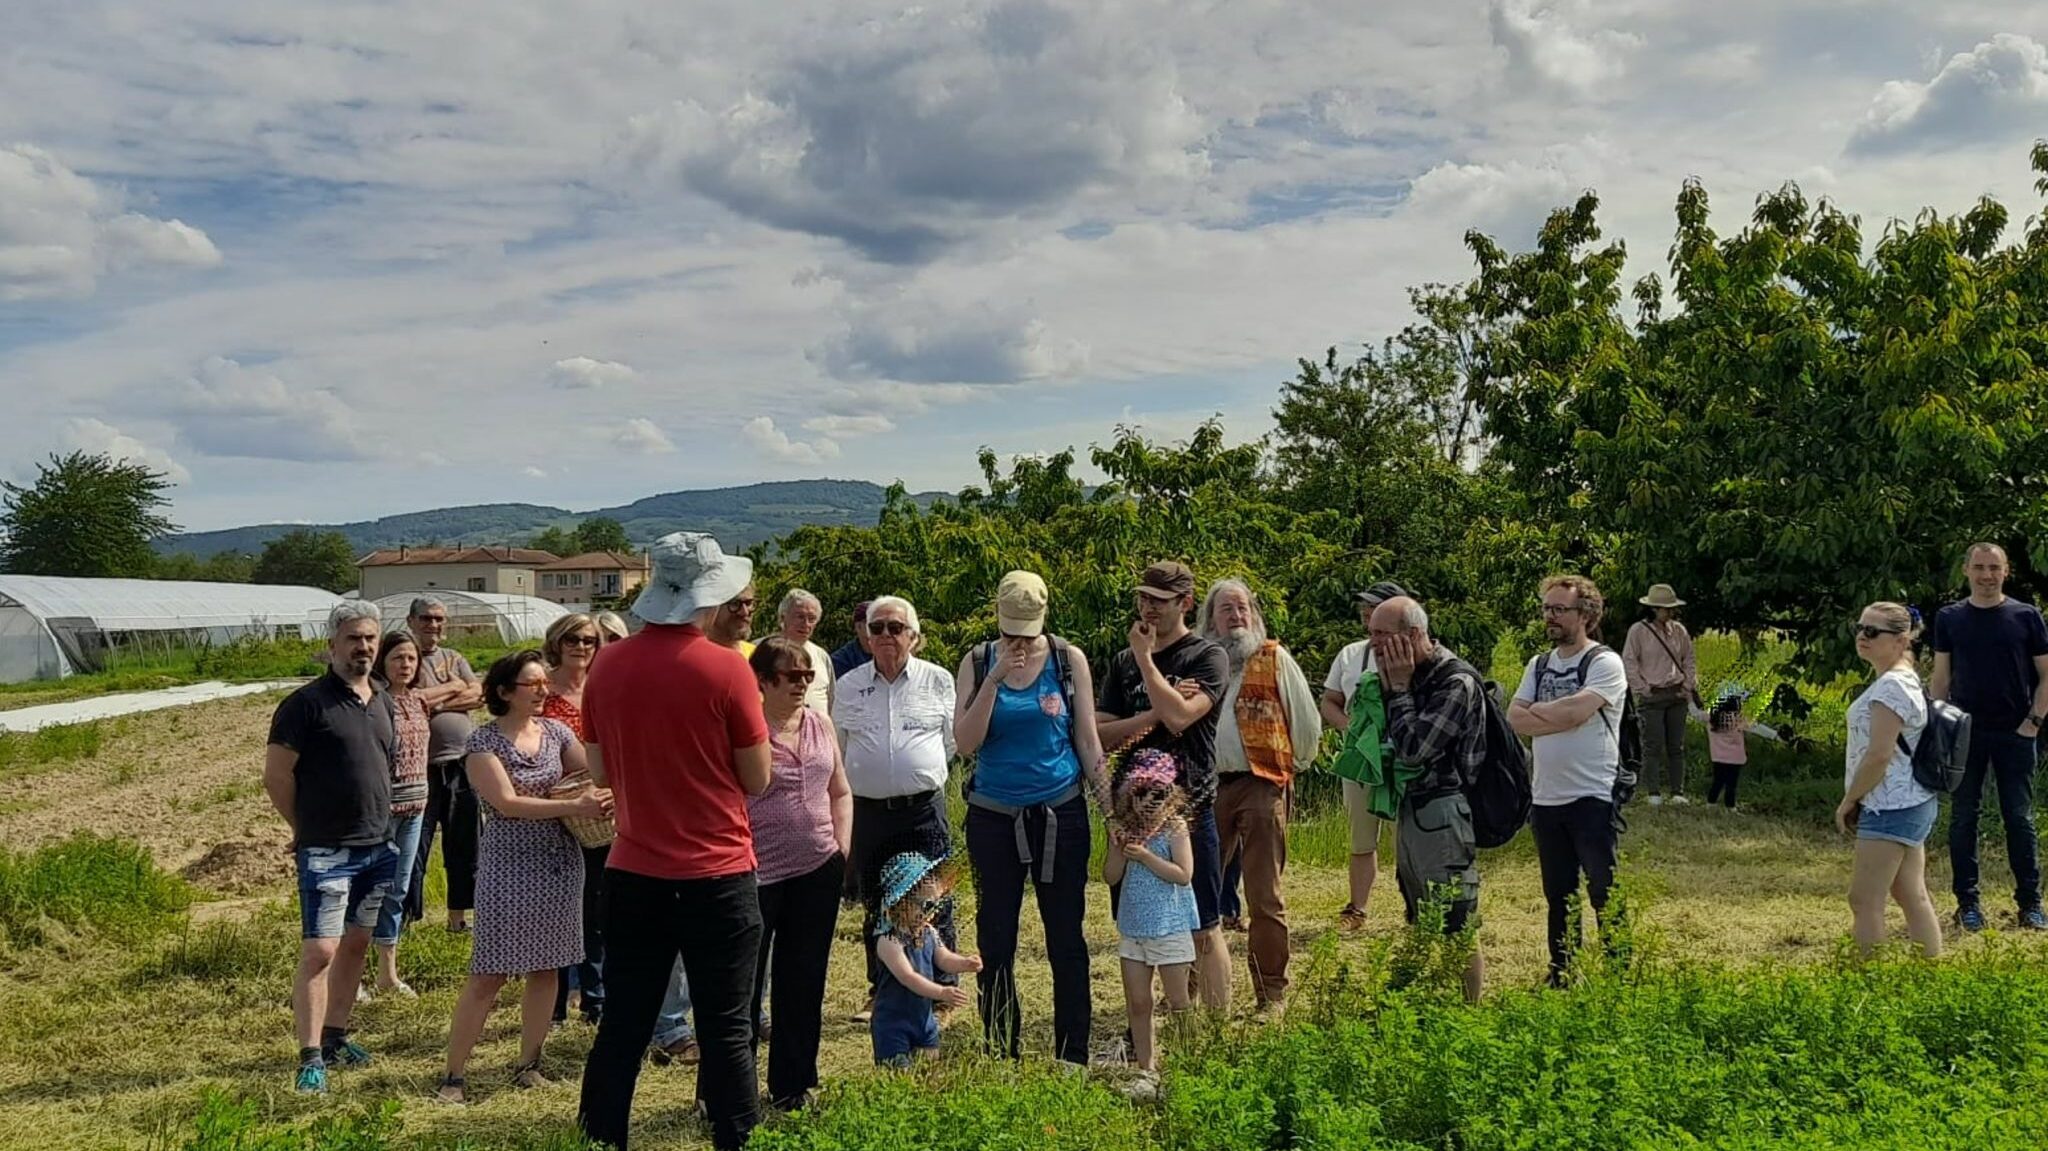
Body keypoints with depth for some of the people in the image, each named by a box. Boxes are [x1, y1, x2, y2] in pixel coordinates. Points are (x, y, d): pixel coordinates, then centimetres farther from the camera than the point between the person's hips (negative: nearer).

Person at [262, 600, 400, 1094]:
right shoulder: (308, 702, -10)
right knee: (319, 951, -9)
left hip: (377, 847, 7)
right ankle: (310, 1058, -6)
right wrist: (309, 829, -1)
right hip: (326, 851, -7)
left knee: (356, 943, 14)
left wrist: (379, 827, 16)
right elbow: (276, 776, -9)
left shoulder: (379, 704, 11)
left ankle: (335, 1037, 27)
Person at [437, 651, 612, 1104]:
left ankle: (528, 1063, 23)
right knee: (489, 973, -3)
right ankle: (453, 1074, 7)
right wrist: (572, 806, -24)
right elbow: (506, 802, -17)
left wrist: (600, 796, -17)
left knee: (546, 966, 9)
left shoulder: (556, 731, 6)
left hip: (559, 860, 5)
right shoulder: (484, 740, -8)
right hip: (507, 863, -5)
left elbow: (594, 777, 7)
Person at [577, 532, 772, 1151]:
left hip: (633, 875, 4)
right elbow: (757, 781, -6)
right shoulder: (725, 669, -13)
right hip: (718, 877, -4)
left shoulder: (608, 665, 0)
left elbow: (602, 773, 10)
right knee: (726, 1029, 5)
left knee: (621, 1028, 14)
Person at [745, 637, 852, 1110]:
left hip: (818, 872, 6)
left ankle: (793, 1085, 28)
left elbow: (840, 793, 16)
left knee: (804, 982, 15)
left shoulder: (820, 723, 7)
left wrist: (842, 846, 6)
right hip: (759, 874, -6)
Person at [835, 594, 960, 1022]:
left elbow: (952, 741, 9)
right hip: (868, 810, 2)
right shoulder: (848, 685, 7)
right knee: (876, 906, 12)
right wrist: (869, 778, 13)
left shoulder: (938, 680, 3)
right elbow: (838, 748, 16)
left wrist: (920, 773, 10)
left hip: (924, 808, -2)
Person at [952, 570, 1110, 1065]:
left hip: (1061, 814, -1)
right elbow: (965, 742, -8)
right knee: (995, 937, 7)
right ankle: (1000, 1055, 19)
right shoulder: (978, 662, 0)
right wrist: (995, 679, -17)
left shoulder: (1068, 659, -1)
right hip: (994, 816, 1)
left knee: (1066, 936, 4)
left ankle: (1073, 1054, 14)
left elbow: (1087, 738, 3)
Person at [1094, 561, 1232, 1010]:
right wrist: (1156, 712, -12)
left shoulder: (1208, 657, -3)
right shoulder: (1124, 662, 11)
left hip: (1189, 808, -4)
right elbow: (1098, 733, 1)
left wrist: (1145, 658, -11)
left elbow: (1180, 716, -20)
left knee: (1204, 930, 1)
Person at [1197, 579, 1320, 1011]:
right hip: (1208, 787, 3)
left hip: (1262, 785, -3)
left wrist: (1296, 764, 14)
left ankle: (1272, 994, 9)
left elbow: (1306, 718, 7)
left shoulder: (1274, 658, 3)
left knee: (1265, 897, 0)